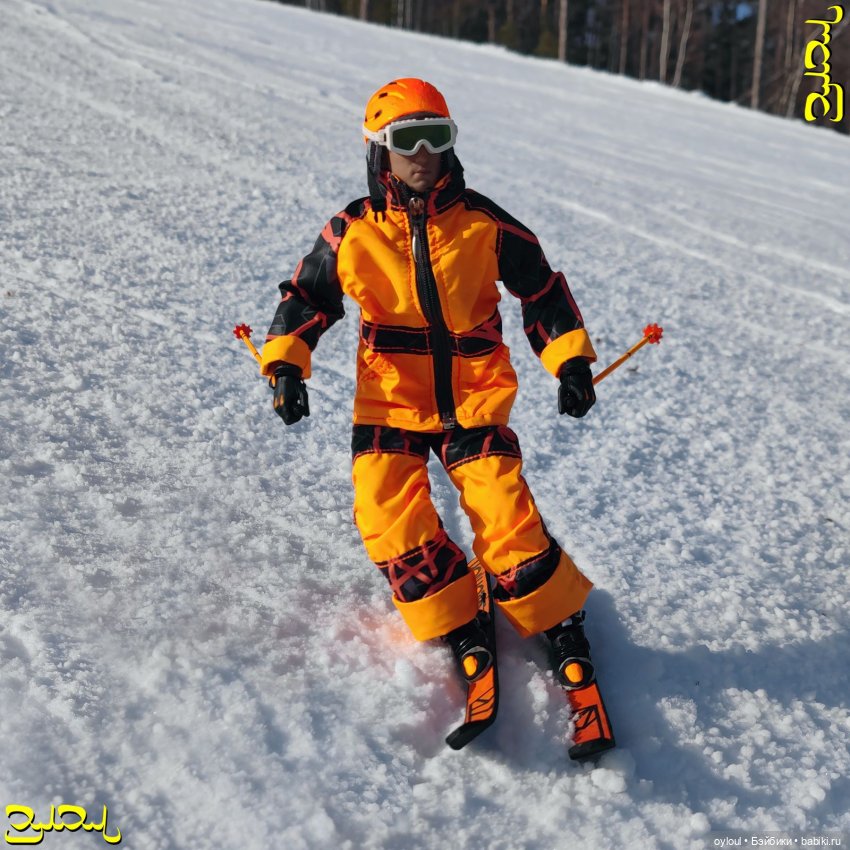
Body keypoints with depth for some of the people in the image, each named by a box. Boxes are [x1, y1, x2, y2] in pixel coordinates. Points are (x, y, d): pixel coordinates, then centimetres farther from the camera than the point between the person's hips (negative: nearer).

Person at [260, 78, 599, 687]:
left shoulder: (484, 225, -3)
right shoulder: (352, 233, -2)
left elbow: (543, 290, 7)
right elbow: (307, 297, 9)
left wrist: (571, 360, -1)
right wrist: (286, 364, -4)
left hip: (474, 396, -1)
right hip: (390, 400, 1)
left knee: (503, 511, -14)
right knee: (388, 515, -15)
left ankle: (560, 620, 7)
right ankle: (460, 630, 2)